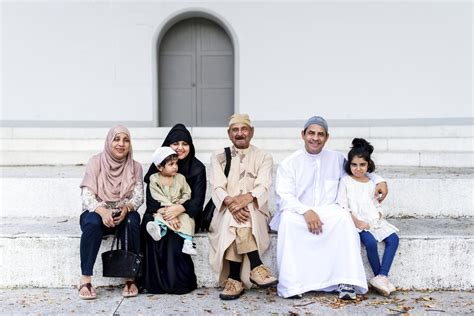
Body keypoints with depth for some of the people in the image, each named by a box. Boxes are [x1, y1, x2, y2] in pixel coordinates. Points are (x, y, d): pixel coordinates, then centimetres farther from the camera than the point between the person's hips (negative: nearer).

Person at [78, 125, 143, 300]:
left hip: (123, 216, 2)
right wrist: (102, 211, -33)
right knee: (92, 222, -36)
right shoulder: (95, 162, -6)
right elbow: (87, 195, -14)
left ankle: (130, 278, -22)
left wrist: (126, 208, -30)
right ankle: (85, 280, -28)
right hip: (97, 213, -1)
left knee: (132, 221, -32)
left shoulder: (135, 167, 1)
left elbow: (138, 196, -7)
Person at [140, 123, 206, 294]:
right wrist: (164, 213, -28)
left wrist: (179, 208, -31)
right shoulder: (158, 166, 3)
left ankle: (178, 281, -18)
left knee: (174, 235, -31)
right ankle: (153, 280, -23)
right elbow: (151, 197, -7)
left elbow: (197, 201, -9)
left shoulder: (197, 168, 0)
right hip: (159, 213, 2)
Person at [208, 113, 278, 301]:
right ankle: (256, 267, -34)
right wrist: (230, 202, -27)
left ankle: (234, 279, -32)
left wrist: (246, 198, -31)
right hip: (225, 212, 1)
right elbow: (217, 187, -4)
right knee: (233, 216, -35)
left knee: (236, 223, -34)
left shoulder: (264, 157, 9)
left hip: (255, 211, 0)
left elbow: (263, 187, -8)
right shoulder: (218, 157, 11)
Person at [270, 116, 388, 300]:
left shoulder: (336, 159, 13)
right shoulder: (289, 163, 3)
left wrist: (379, 180, 10)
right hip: (298, 213, -2)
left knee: (344, 216, -31)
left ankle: (346, 282, -32)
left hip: (328, 213, 2)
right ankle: (291, 284, -32)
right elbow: (284, 196, -8)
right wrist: (306, 211, -24)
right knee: (288, 219, -35)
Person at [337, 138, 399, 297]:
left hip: (374, 221, 6)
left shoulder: (371, 184, 16)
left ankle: (381, 277, -21)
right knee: (371, 242, -29)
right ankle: (381, 277, -12)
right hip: (356, 222, -5)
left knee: (393, 239, -17)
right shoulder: (345, 181, 0)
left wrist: (379, 214, -1)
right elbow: (342, 206, -7)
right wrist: (357, 221, -16)